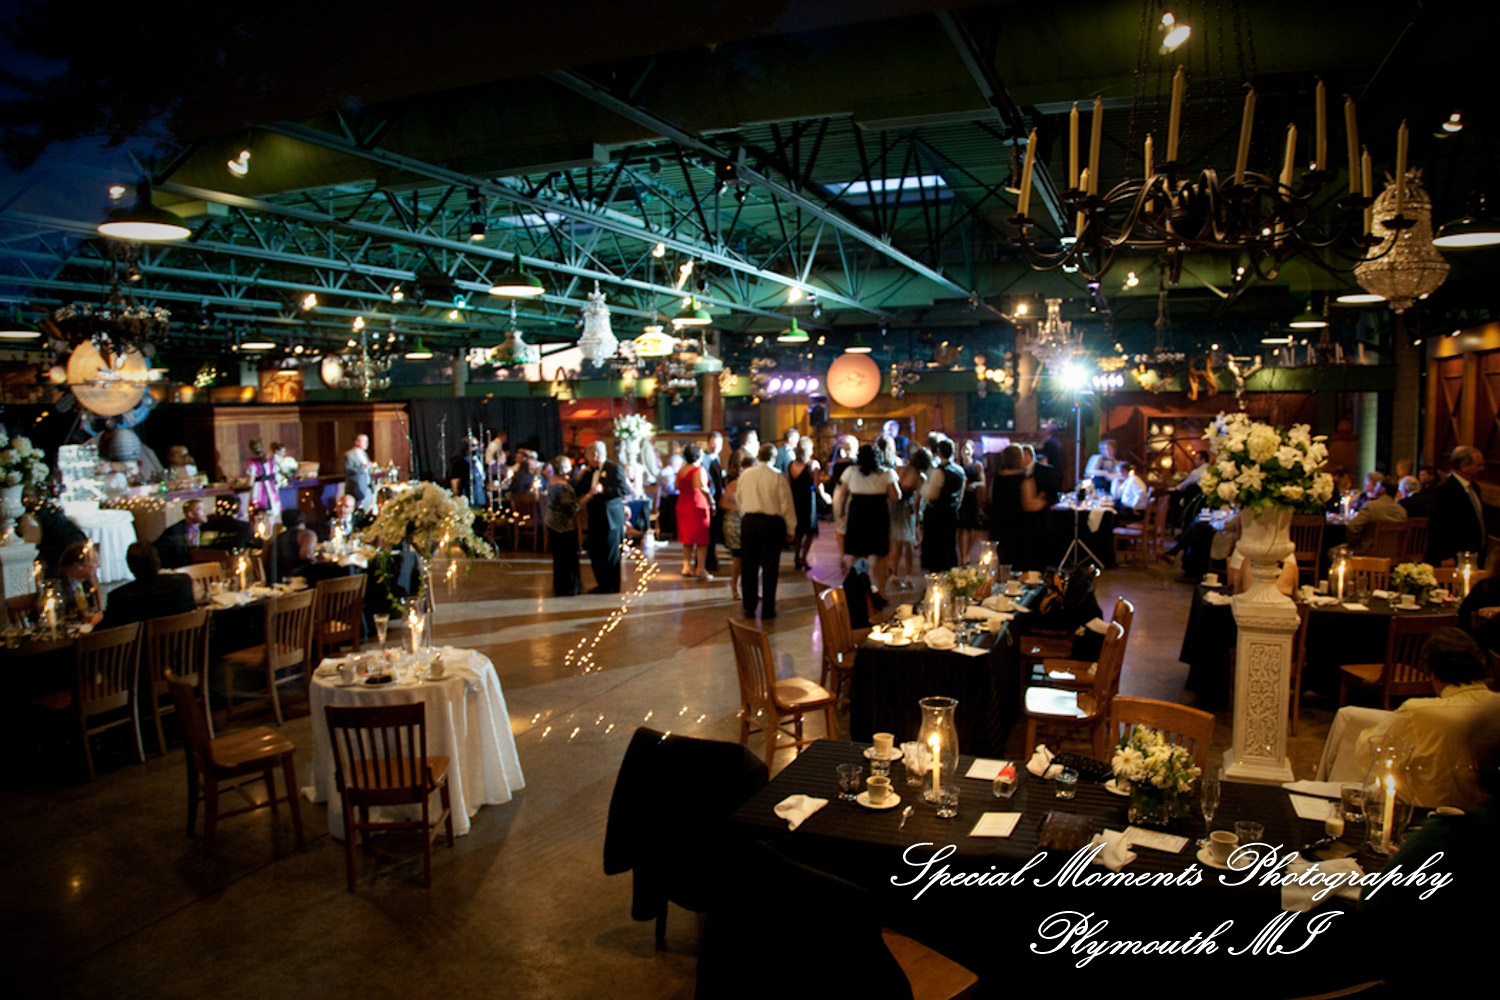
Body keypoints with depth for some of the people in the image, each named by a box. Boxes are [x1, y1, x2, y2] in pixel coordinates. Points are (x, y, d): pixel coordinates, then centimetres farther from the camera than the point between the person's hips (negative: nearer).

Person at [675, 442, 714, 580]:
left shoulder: (682, 470, 9)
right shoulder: (699, 470, -14)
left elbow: (677, 487, 15)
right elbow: (702, 487, -26)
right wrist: (711, 501, -18)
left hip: (683, 504, 7)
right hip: (697, 505, -7)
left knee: (687, 540, 15)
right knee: (701, 539, 0)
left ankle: (687, 567, 17)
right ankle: (700, 570, 0)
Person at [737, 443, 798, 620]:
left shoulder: (745, 474, 2)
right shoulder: (778, 477, -9)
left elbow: (738, 498, 14)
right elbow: (786, 505, -7)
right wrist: (790, 529, 3)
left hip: (748, 520, 3)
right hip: (771, 522, -3)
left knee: (748, 566, 11)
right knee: (769, 567, 5)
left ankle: (749, 608, 17)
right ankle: (767, 610, 8)